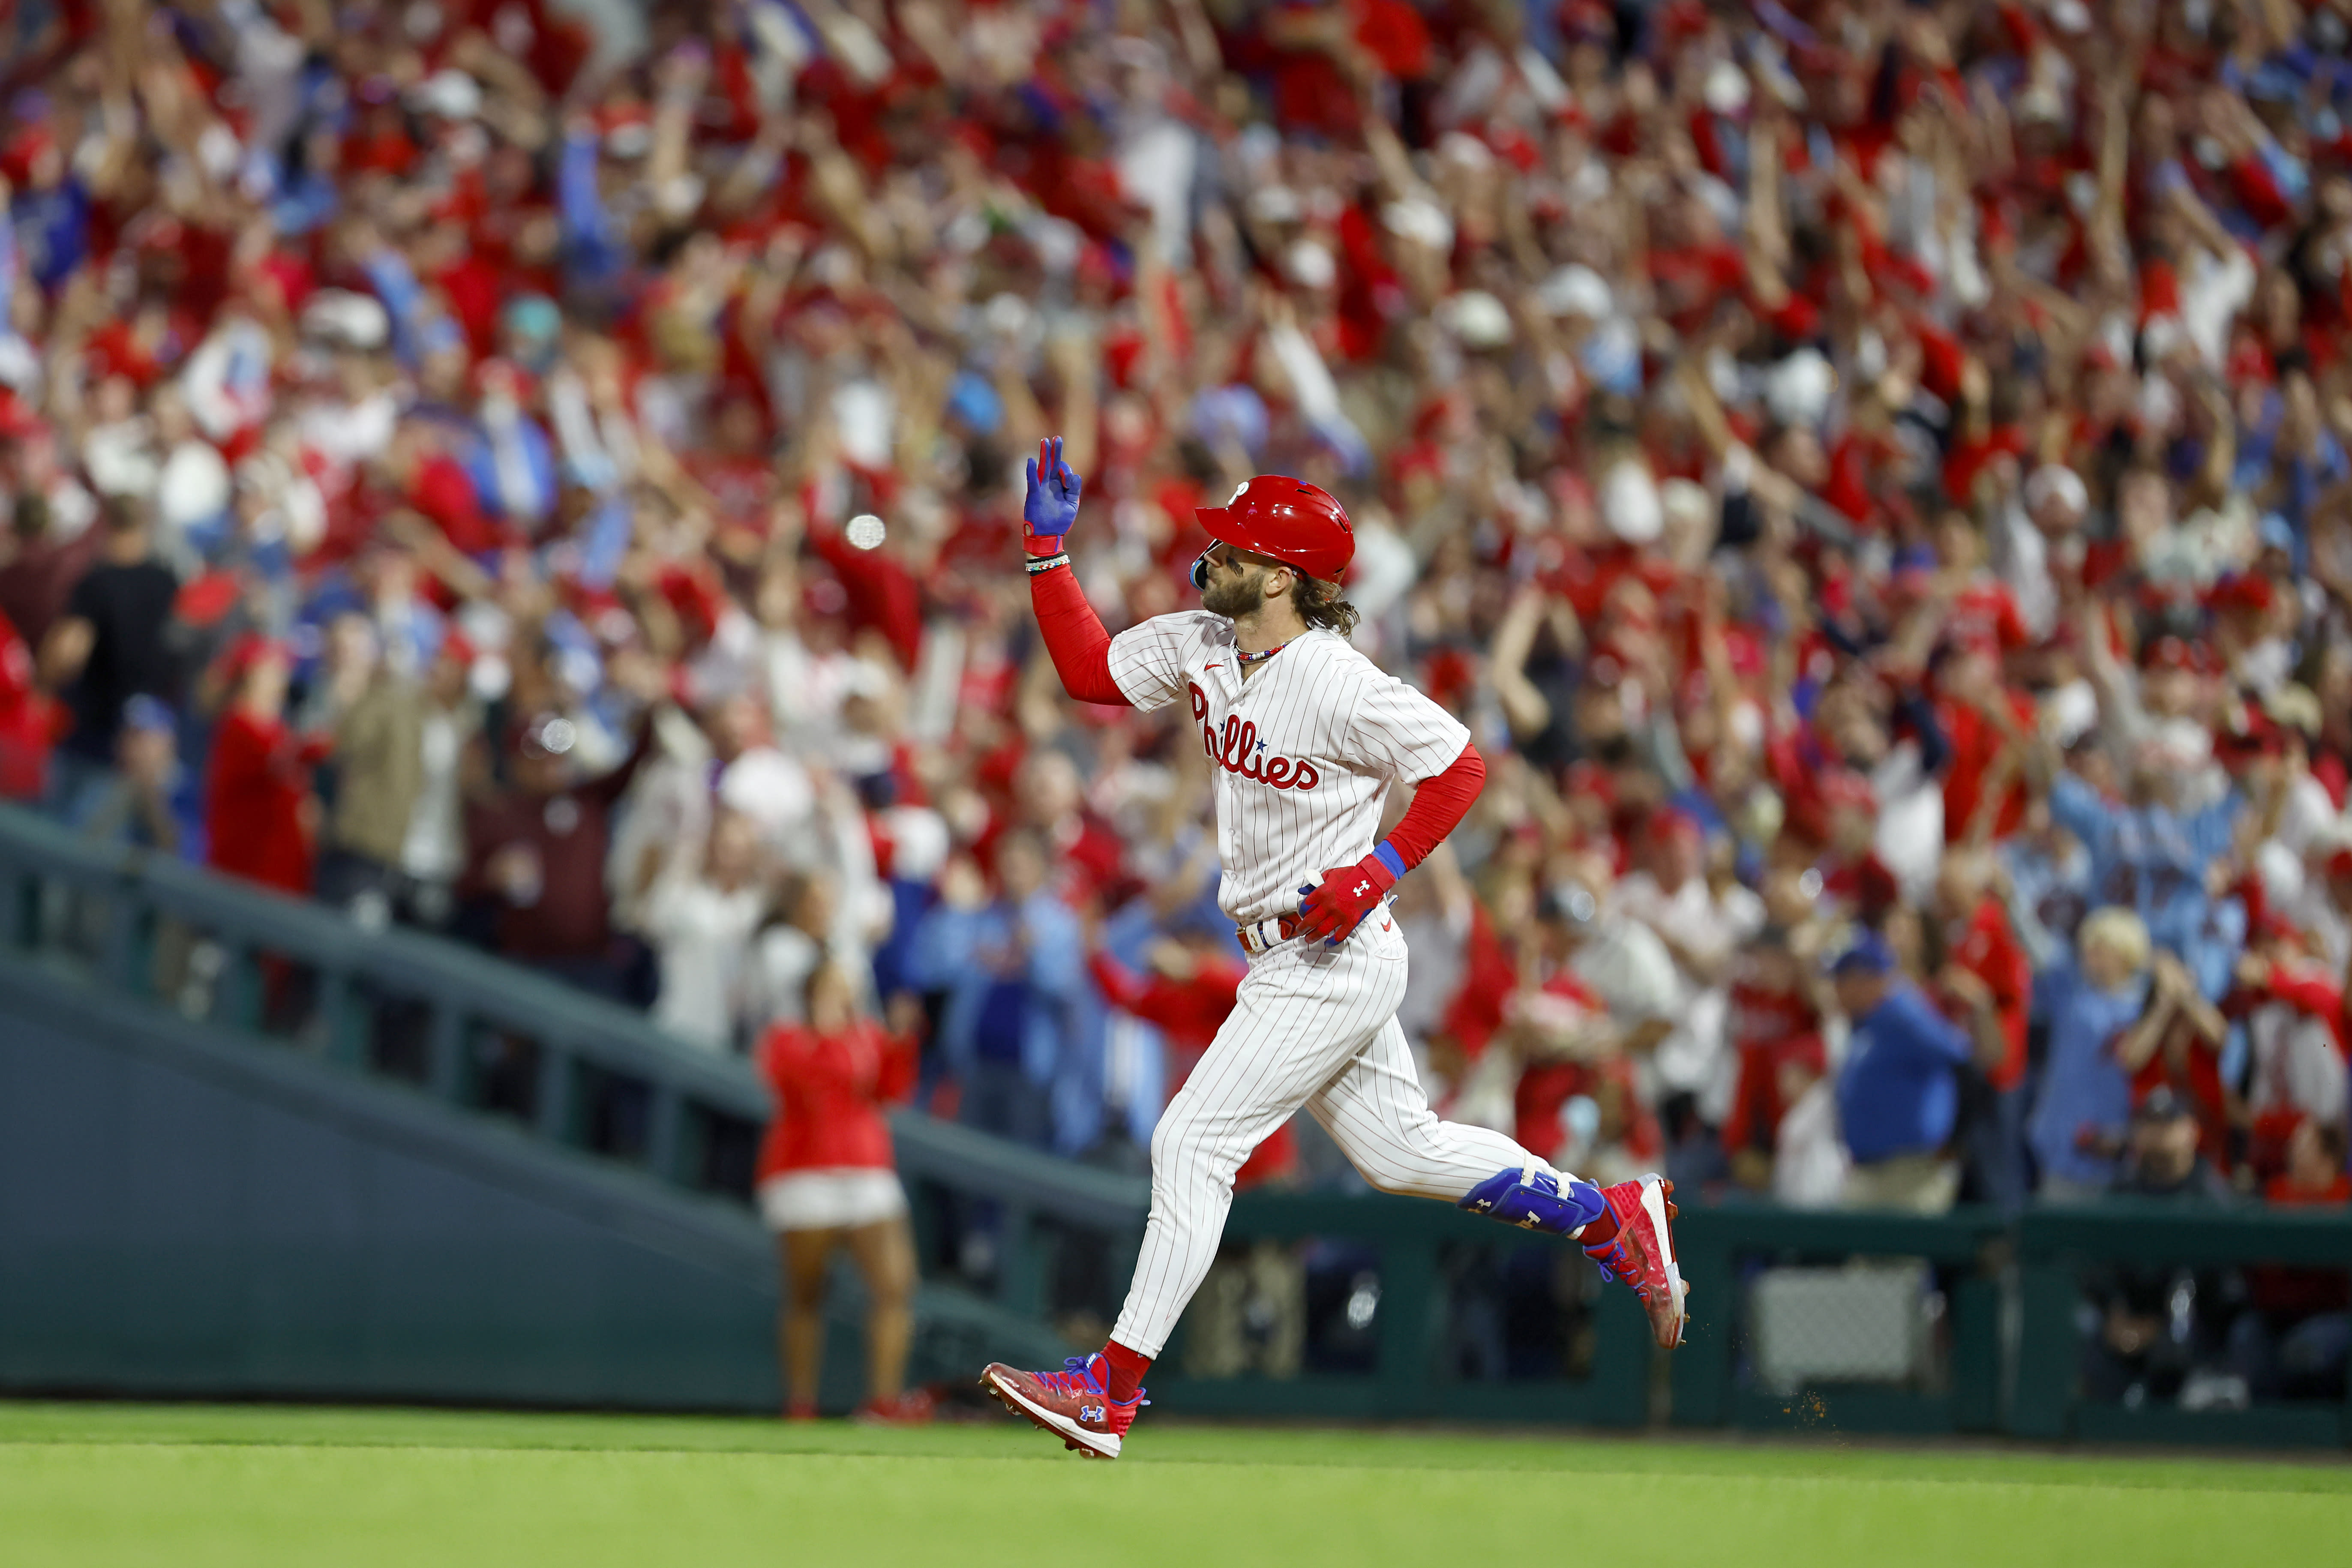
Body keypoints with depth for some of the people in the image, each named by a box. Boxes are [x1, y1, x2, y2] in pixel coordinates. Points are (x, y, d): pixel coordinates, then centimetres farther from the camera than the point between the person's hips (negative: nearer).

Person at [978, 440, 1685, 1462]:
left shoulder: (1336, 686, -22)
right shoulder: (1203, 646, 1)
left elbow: (1459, 765, -15)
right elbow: (1090, 671, 9)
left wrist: (1377, 872, -22)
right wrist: (1047, 548, -1)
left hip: (1332, 964, -9)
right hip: (1290, 960, 9)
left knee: (1191, 1144, -11)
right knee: (1400, 1150, 18)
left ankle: (1111, 1391, -9)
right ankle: (1612, 1219, 31)